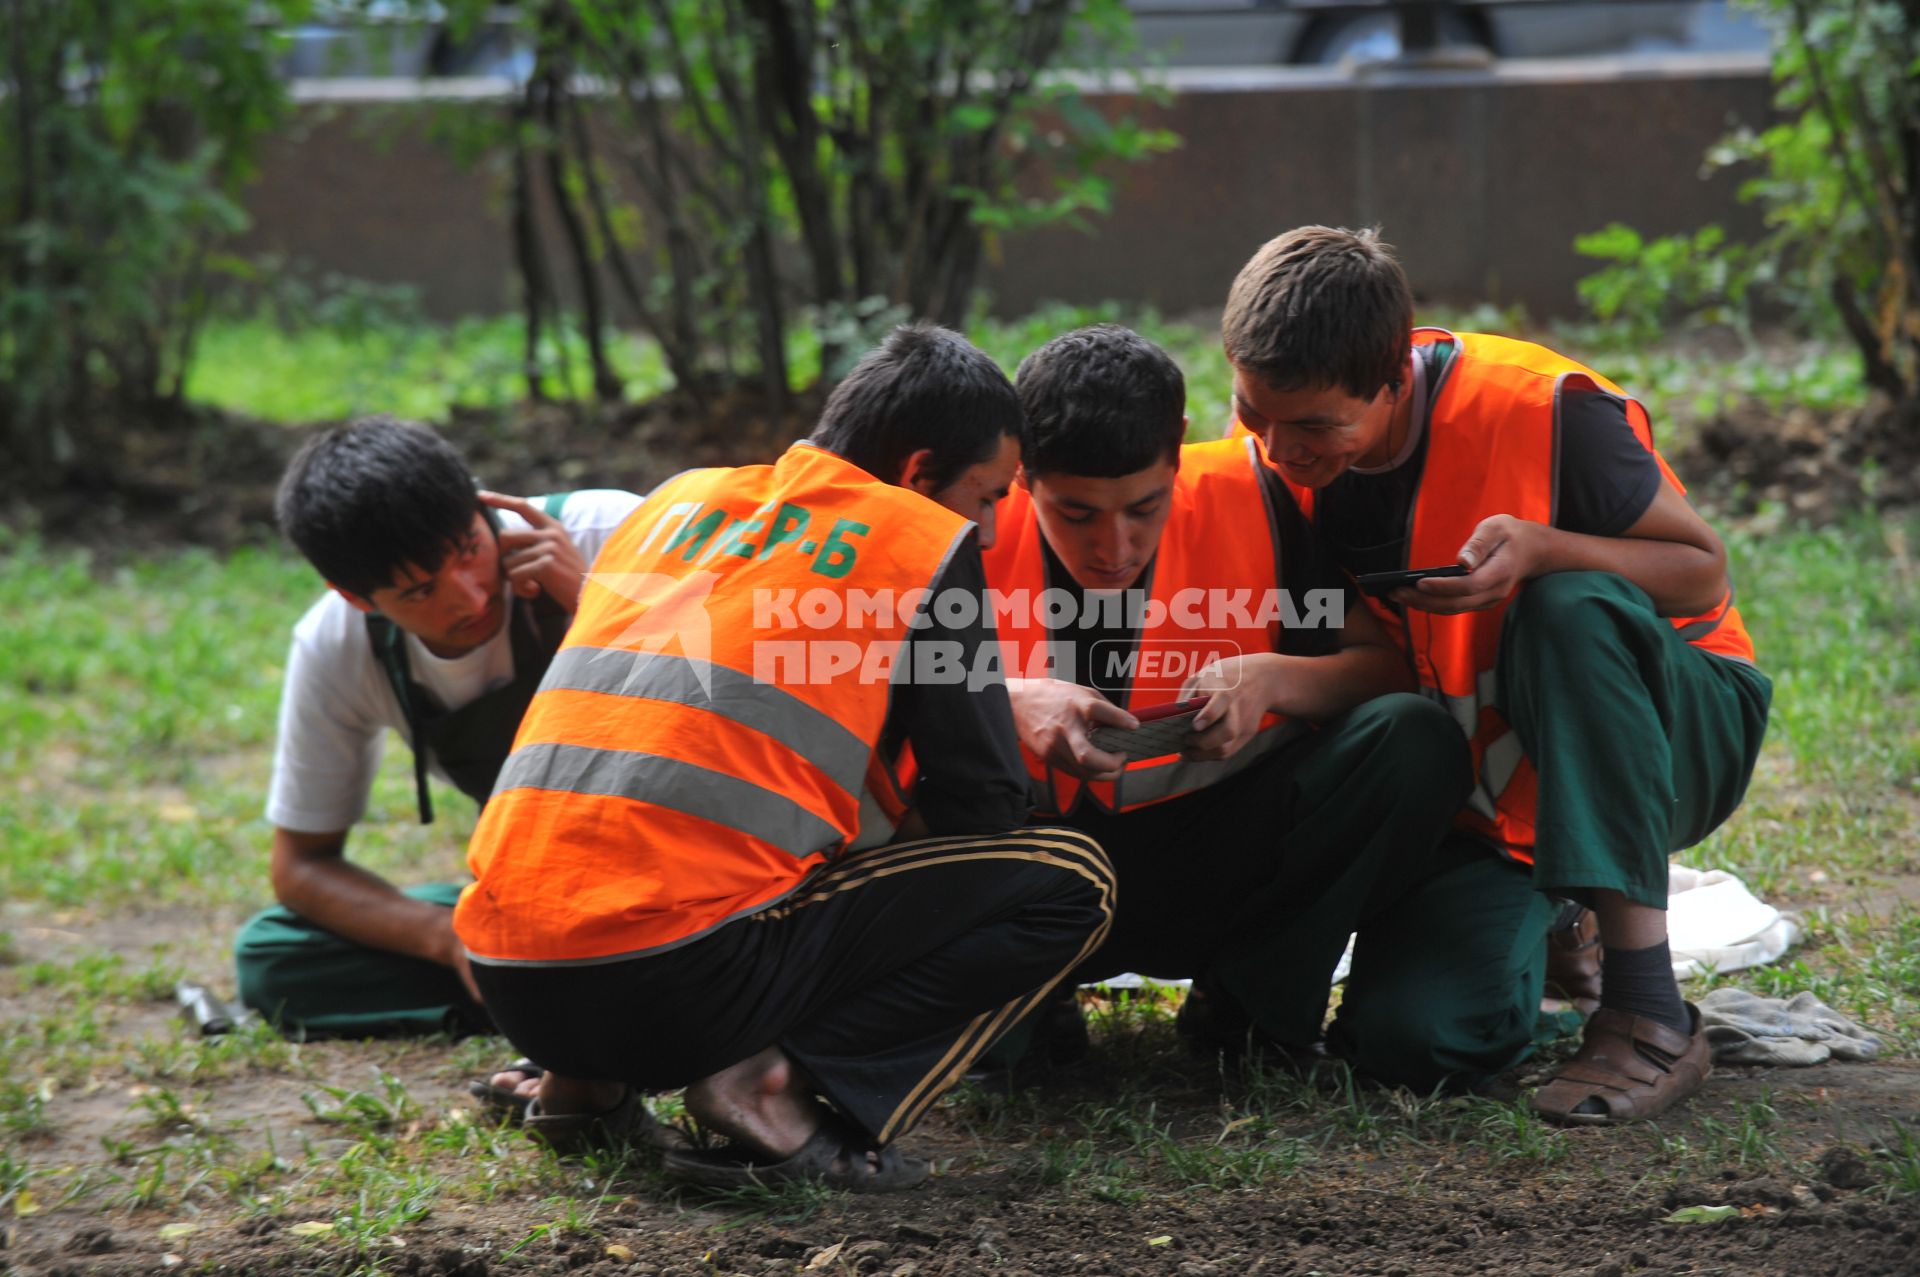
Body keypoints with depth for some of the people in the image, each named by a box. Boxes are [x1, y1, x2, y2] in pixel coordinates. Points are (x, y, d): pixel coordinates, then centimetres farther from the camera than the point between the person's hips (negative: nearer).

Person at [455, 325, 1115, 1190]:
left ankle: (585, 1080, 14)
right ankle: (779, 1086, -11)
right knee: (1068, 885, 5)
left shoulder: (675, 501, 22)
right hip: (679, 981, -7)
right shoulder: (926, 543, 5)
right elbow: (985, 805, 7)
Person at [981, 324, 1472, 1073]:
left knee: (1412, 743, -23)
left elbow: (1391, 668, -8)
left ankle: (1250, 1000, -4)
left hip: (1217, 866, 1)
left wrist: (1273, 679, -27)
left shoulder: (1245, 498, -8)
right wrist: (1006, 701, -32)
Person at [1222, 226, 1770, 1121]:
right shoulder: (1275, 445, -9)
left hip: (1661, 735, -3)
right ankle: (1546, 927, 16)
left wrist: (1541, 550, -33)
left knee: (1573, 608, -37)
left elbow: (1704, 575, -14)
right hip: (1476, 796, 4)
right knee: (1412, 1033, -23)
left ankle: (1651, 1014, -31)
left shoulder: (1543, 411, -24)